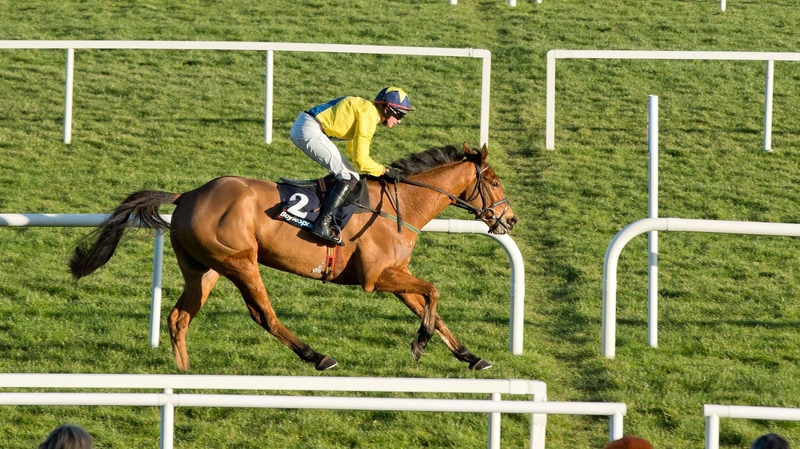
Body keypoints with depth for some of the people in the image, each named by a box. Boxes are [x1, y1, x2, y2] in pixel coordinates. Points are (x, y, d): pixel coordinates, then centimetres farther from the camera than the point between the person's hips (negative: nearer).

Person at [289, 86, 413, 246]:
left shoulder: (368, 110, 19)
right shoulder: (368, 116, -12)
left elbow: (353, 149, 30)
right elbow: (361, 160, -15)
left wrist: (380, 169, 22)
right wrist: (385, 171, -1)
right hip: (309, 132, -11)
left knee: (343, 172, 24)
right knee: (350, 177, -12)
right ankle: (322, 225, -24)